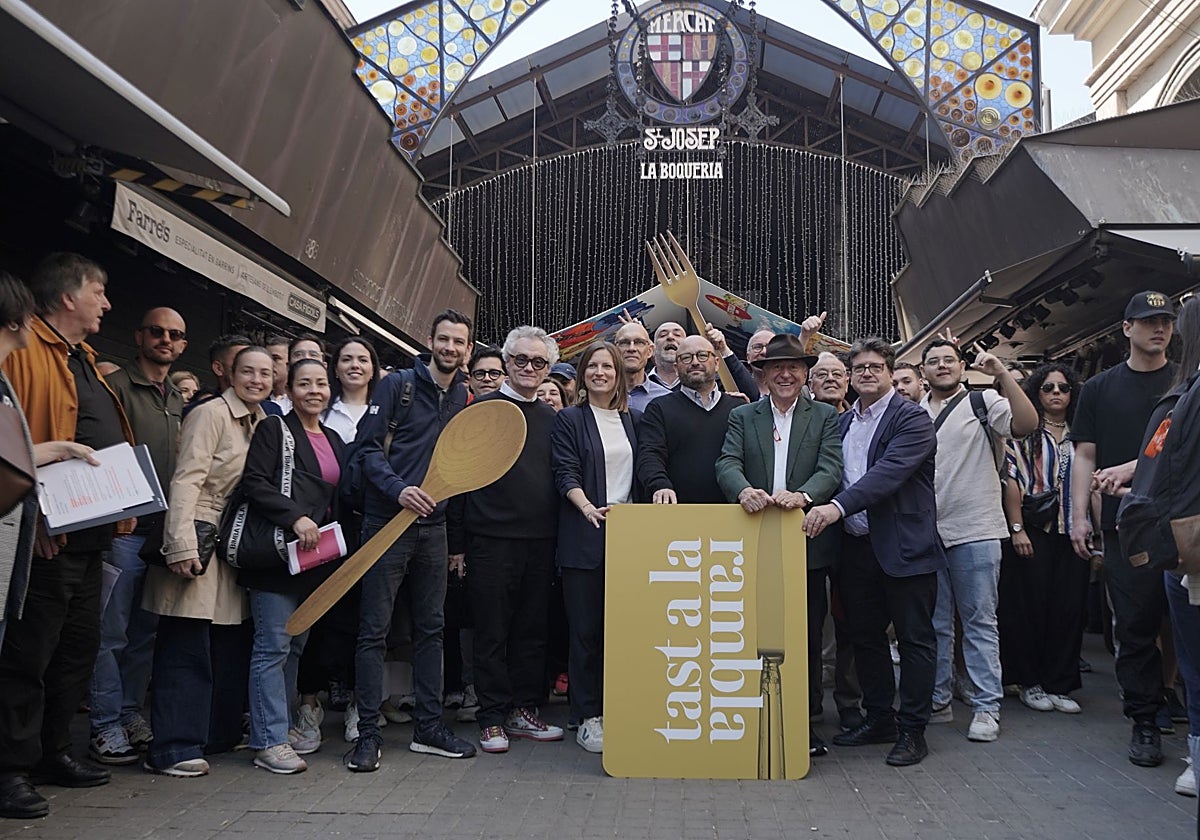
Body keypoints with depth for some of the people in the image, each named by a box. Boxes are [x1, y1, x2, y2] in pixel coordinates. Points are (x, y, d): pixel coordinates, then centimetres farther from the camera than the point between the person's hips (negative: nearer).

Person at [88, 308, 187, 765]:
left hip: (164, 530, 7)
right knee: (111, 632, -2)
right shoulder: (118, 386, -4)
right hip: (124, 529, -6)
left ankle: (131, 714, 23)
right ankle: (106, 727, 7)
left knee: (144, 632, 13)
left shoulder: (177, 399, 17)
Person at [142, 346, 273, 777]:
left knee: (231, 646, 11)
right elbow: (186, 479, -16)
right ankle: (173, 747, 0)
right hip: (199, 539, -8)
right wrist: (181, 544, -23)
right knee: (186, 647, -6)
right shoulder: (212, 414, -8)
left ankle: (218, 735, 22)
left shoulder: (259, 423, 16)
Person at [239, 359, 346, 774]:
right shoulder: (274, 430, -2)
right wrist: (295, 517, -23)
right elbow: (254, 482, -14)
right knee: (273, 646, -6)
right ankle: (269, 741, -2)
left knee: (296, 646, 13)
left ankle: (283, 724, 23)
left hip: (316, 556, 7)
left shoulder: (333, 440, 18)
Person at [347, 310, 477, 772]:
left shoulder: (466, 398, 10)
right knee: (374, 630, -1)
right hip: (387, 521, -5)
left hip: (434, 526, 5)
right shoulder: (397, 384, -3)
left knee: (431, 628, 11)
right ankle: (368, 733, 7)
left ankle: (428, 725, 21)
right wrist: (398, 489, -22)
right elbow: (368, 447, -8)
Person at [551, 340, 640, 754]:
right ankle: (587, 718, 7)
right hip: (584, 538, -3)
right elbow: (566, 475, -7)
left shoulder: (633, 420, 15)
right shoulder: (569, 420, 3)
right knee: (585, 628, 0)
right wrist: (589, 508, -24)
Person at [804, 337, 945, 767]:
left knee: (915, 639, 3)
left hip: (904, 546, -7)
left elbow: (889, 472, -22)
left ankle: (912, 730, 14)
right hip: (857, 546, 7)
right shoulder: (843, 422, 14)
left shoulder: (912, 418, -9)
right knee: (864, 636, 14)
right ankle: (879, 719, 28)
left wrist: (838, 506, -31)